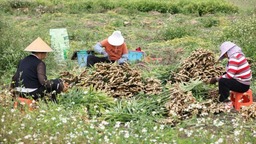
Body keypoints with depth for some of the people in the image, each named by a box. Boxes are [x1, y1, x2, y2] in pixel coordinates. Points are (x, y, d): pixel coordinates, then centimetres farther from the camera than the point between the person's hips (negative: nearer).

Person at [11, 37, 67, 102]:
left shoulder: (22, 61, 9)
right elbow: (43, 81, -22)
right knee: (57, 82, 3)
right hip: (32, 94, -8)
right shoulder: (40, 63, -13)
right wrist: (60, 85, -15)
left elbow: (15, 77, 16)